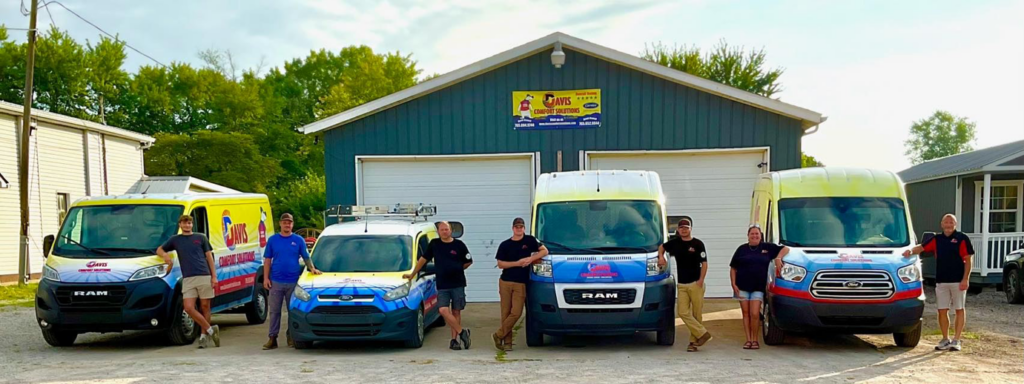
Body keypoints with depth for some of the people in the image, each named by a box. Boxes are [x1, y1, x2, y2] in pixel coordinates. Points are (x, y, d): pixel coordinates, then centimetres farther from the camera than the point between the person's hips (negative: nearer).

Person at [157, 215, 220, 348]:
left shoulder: (201, 237, 12)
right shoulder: (175, 239, 16)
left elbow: (209, 257, 10)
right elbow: (159, 250, 23)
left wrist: (214, 276, 2)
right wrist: (165, 255, -2)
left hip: (204, 277, -1)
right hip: (188, 279, 1)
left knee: (205, 307, 1)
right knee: (188, 308, -11)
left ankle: (204, 335, 12)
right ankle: (210, 330, -1)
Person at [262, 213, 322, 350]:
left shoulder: (299, 240, 5)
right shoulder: (272, 240, 6)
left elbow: (306, 257, 9)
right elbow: (267, 260, 7)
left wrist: (312, 268, -9)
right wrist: (266, 278, 0)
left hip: (293, 281, 0)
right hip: (276, 281, 0)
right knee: (274, 311, 3)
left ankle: (291, 337, 17)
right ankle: (272, 338, 7)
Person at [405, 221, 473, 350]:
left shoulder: (459, 244, 0)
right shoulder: (434, 244, 5)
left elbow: (469, 261, 10)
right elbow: (423, 259, 12)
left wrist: (457, 270, 9)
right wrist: (412, 274, 11)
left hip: (458, 284, -1)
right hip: (442, 285, 1)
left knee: (456, 312, 3)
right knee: (443, 310, -14)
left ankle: (454, 339, 11)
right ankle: (462, 332, -4)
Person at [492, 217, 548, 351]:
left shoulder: (529, 240, 5)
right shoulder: (505, 245, 5)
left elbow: (544, 251, 4)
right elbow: (500, 264, 1)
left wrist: (531, 258, -10)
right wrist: (517, 263, -10)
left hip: (521, 283, 0)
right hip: (505, 282, 0)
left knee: (516, 313, -9)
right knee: (506, 312, 0)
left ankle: (498, 335, 6)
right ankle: (507, 342, 8)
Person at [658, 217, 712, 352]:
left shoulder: (698, 244, -2)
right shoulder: (675, 243, 9)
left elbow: (704, 263, -4)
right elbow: (661, 247, 28)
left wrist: (701, 280, -13)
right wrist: (661, 257, 9)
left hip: (695, 284, -4)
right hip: (681, 285, 4)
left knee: (697, 314, -1)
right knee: (683, 312, -9)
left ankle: (694, 341, 7)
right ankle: (702, 334, -5)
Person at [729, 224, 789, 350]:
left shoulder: (767, 247, 7)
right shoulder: (742, 249, 7)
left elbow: (785, 249, 10)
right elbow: (733, 269, 7)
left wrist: (778, 258, -10)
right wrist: (734, 284, -3)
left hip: (758, 288, -1)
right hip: (742, 287, 1)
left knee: (755, 314, -9)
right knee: (746, 313, 4)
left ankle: (755, 340, 4)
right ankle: (748, 340, 10)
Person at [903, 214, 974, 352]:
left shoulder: (962, 239, -3)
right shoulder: (937, 239, 11)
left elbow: (968, 260, -6)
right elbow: (922, 247, 6)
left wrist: (965, 279, -13)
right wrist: (911, 251, -17)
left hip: (958, 281, -4)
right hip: (941, 281, 4)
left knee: (959, 309, 4)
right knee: (942, 310, 6)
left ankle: (956, 340, 9)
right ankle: (945, 340, 15)